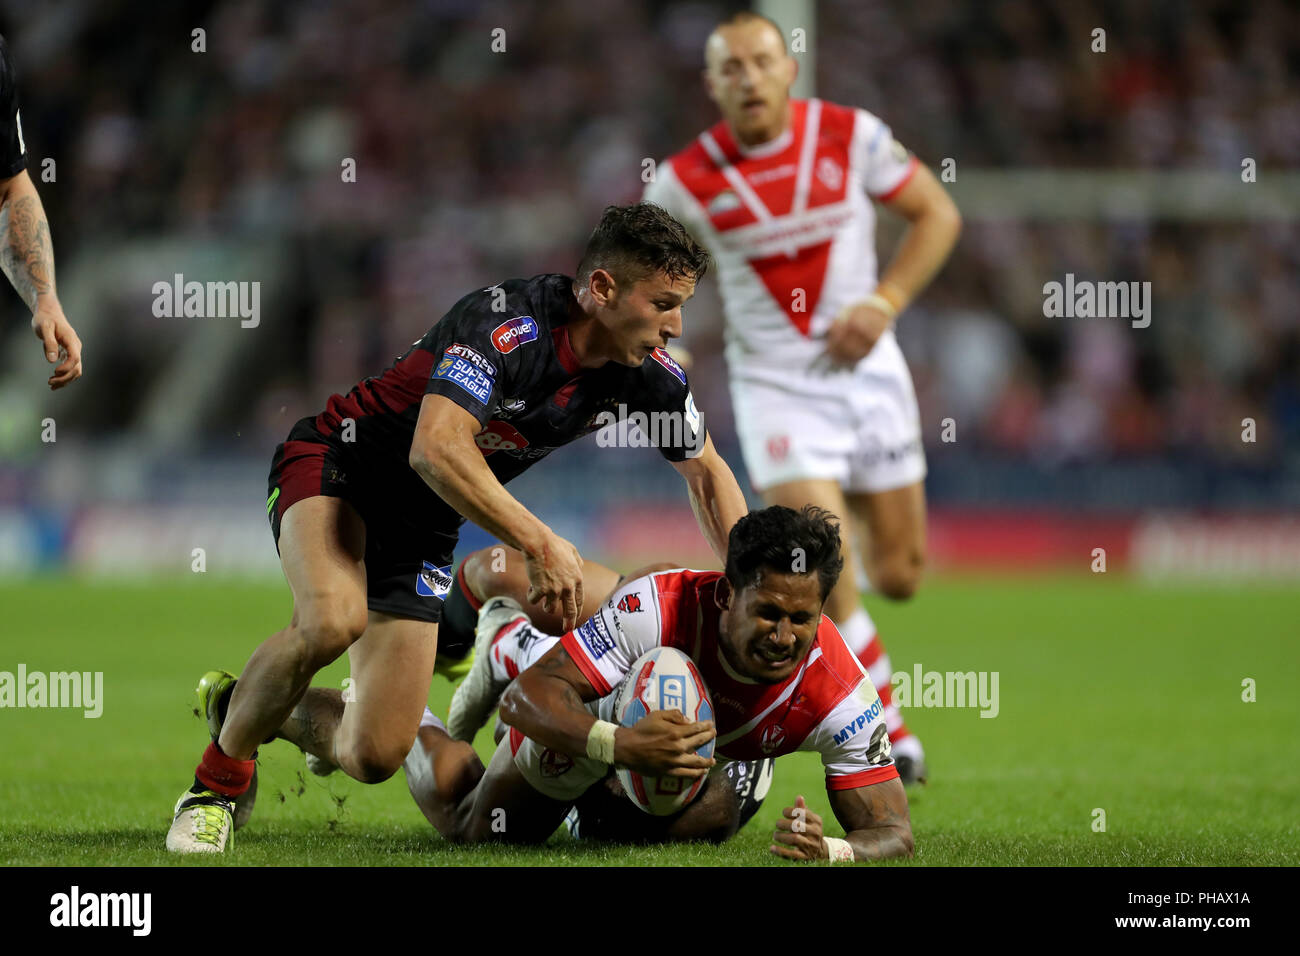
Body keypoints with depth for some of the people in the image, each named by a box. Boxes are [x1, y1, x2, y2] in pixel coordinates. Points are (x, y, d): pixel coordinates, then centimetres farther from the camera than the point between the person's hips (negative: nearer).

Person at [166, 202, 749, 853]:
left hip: (422, 529, 7)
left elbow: (706, 470, 11)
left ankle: (256, 709, 30)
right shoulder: (508, 326, -31)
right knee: (332, 621, -38)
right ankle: (221, 774, -10)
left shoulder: (649, 374, -8)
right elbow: (437, 449, -43)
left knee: (374, 757, -4)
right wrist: (539, 543, -44)